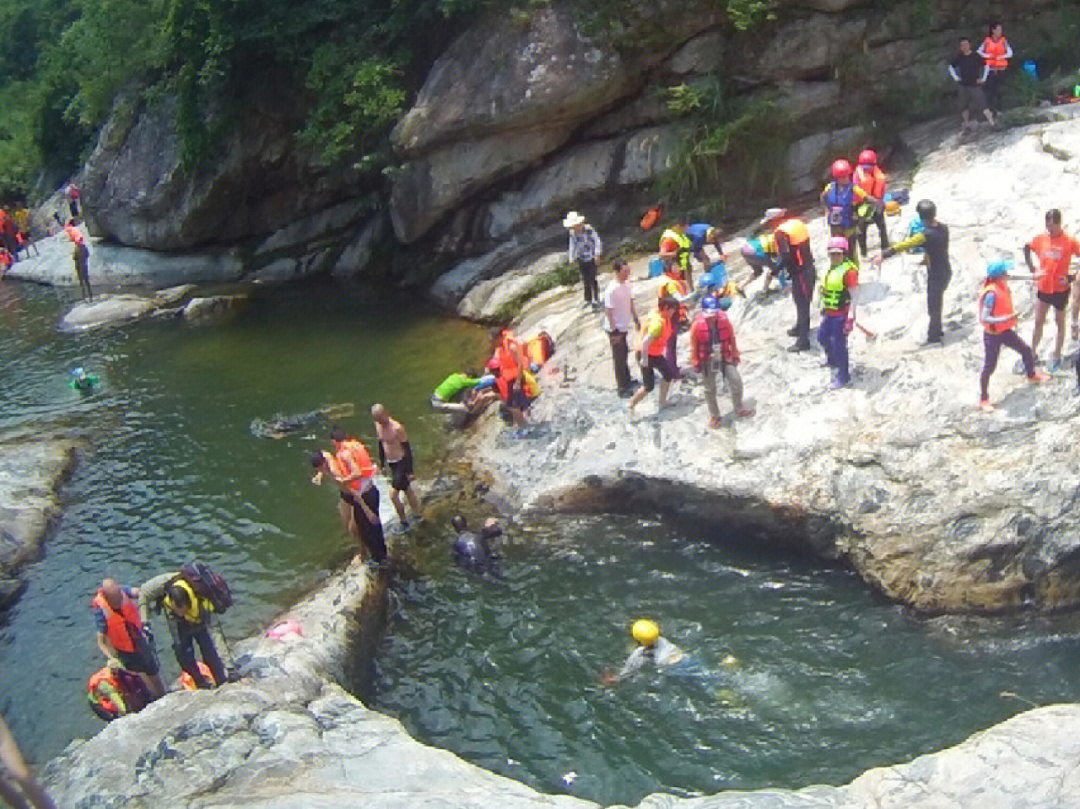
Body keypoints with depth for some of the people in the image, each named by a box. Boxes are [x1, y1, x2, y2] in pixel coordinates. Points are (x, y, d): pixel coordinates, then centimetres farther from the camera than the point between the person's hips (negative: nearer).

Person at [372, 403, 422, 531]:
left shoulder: (397, 428, -23)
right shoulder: (378, 426, 0)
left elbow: (407, 449, -18)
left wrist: (409, 471, -17)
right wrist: (382, 463, 19)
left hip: (401, 462, -7)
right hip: (391, 463, 7)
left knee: (393, 494, -9)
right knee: (407, 490, 19)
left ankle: (404, 522, 6)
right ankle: (417, 515, 34)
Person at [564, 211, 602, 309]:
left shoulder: (589, 229, -17)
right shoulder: (572, 233, -2)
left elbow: (597, 241, -9)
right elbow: (572, 245, 10)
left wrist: (597, 254, -13)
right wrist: (571, 258, 9)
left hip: (591, 258, -4)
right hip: (581, 259, 4)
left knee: (592, 279, -4)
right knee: (585, 279, 8)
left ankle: (596, 299, 8)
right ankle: (588, 300, 21)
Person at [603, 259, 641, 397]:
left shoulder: (627, 285, -2)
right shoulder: (611, 290, -26)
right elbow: (608, 312, -22)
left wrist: (636, 319, 17)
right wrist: (614, 332, -20)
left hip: (624, 327, 8)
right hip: (616, 329, -8)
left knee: (624, 354, 23)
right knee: (619, 358, 3)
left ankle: (627, 380, 41)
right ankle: (622, 388, 14)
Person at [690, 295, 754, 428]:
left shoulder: (724, 321, -10)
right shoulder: (698, 324, -16)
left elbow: (732, 339, 2)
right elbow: (694, 345, -7)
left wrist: (735, 355, 6)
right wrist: (696, 363, -4)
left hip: (725, 357, 2)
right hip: (708, 361, -2)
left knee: (736, 381, -2)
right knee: (710, 389, 9)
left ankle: (739, 410, 20)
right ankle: (714, 416, 27)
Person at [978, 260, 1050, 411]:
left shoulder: (1003, 286, -5)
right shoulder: (991, 294, -30)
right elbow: (984, 318, -33)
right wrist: (1005, 319, -40)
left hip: (1005, 331, 9)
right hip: (992, 335, -8)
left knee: (1026, 350, 22)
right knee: (989, 366, 1)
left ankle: (1031, 375, 50)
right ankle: (983, 399, 14)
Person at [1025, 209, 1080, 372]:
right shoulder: (1040, 239, -4)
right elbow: (1027, 248, 14)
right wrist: (1031, 268, 6)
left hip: (1060, 289, -3)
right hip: (1043, 287, 3)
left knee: (1060, 323, 12)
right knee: (1038, 322, 11)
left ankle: (1057, 357, 23)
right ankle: (1033, 353, 24)